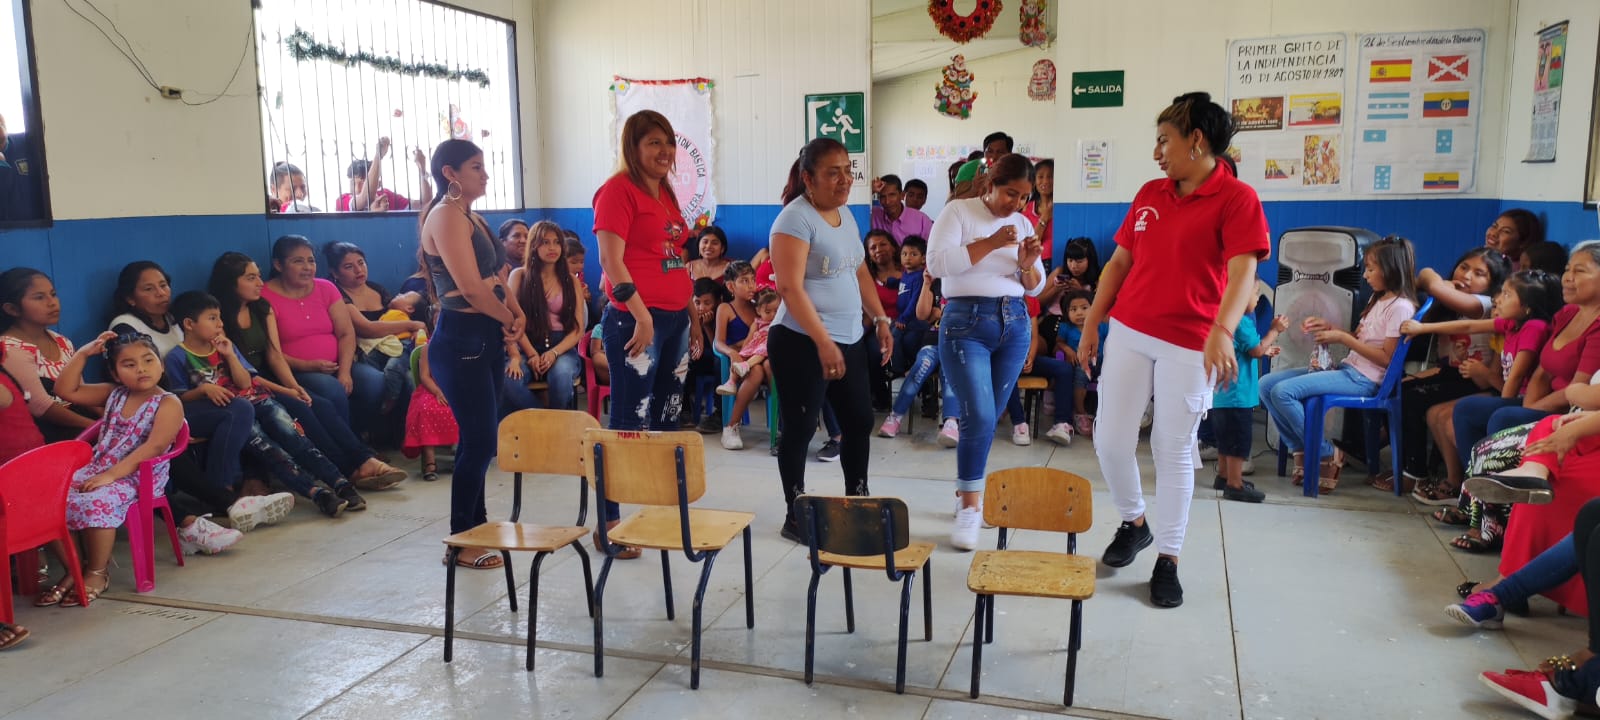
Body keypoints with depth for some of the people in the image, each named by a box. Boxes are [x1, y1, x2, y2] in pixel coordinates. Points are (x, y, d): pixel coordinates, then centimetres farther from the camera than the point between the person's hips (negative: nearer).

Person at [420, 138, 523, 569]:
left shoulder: (470, 216, 16)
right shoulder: (446, 216, -12)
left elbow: (495, 279, 14)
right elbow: (472, 289, -19)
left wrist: (516, 316, -5)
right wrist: (510, 320, -4)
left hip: (488, 339, 9)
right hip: (462, 340, -9)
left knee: (481, 437, 14)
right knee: (480, 439, -6)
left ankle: (475, 526, 24)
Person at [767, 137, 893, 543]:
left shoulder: (846, 215, 12)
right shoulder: (795, 218, -14)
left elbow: (860, 272, 22)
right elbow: (791, 288, -22)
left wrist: (881, 319, 13)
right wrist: (823, 343, -27)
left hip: (850, 339, 8)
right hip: (803, 342, -8)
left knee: (860, 420, 14)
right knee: (800, 428, 1)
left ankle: (858, 501, 29)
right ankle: (795, 516, 12)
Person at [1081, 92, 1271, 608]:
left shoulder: (1236, 198, -8)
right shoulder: (1150, 194, 10)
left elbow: (1242, 271, -21)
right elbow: (1119, 262, 15)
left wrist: (1222, 332, -36)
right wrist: (1092, 325, 12)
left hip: (1189, 346, -5)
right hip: (1129, 333, 5)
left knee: (1174, 450, 3)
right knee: (1111, 439, 2)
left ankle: (1168, 560, 17)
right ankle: (1133, 523, 29)